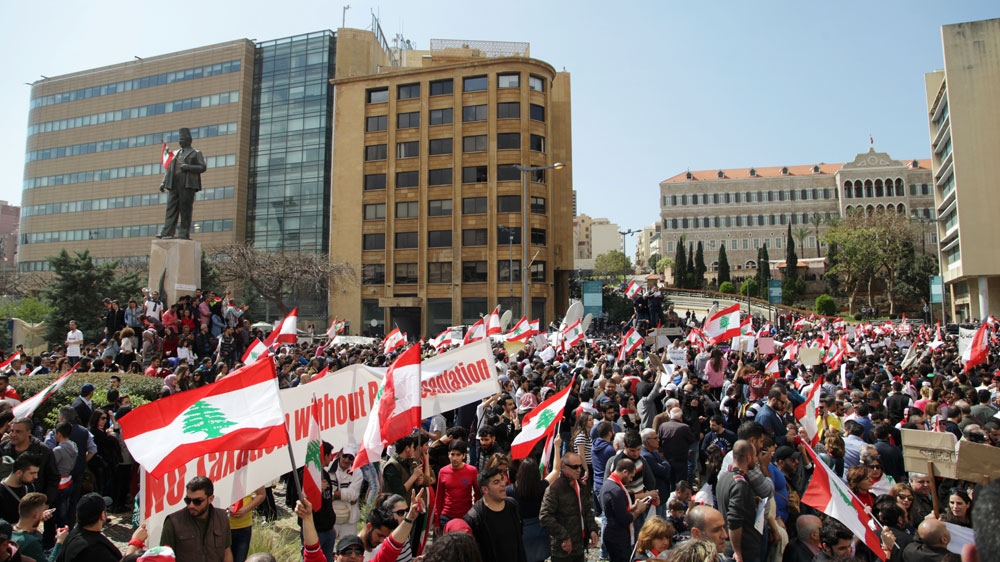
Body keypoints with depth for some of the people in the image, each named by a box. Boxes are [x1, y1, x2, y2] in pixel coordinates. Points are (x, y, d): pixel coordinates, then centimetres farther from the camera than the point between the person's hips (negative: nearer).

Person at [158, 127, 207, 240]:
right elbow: (168, 169, 23)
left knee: (185, 209, -8)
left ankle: (184, 233, -8)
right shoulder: (175, 153, 26)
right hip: (174, 184, 5)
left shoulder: (196, 153, 11)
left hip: (188, 184, -5)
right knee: (171, 208, -2)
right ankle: (167, 233, -6)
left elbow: (203, 167, -1)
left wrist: (188, 167, -14)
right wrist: (163, 182, 11)